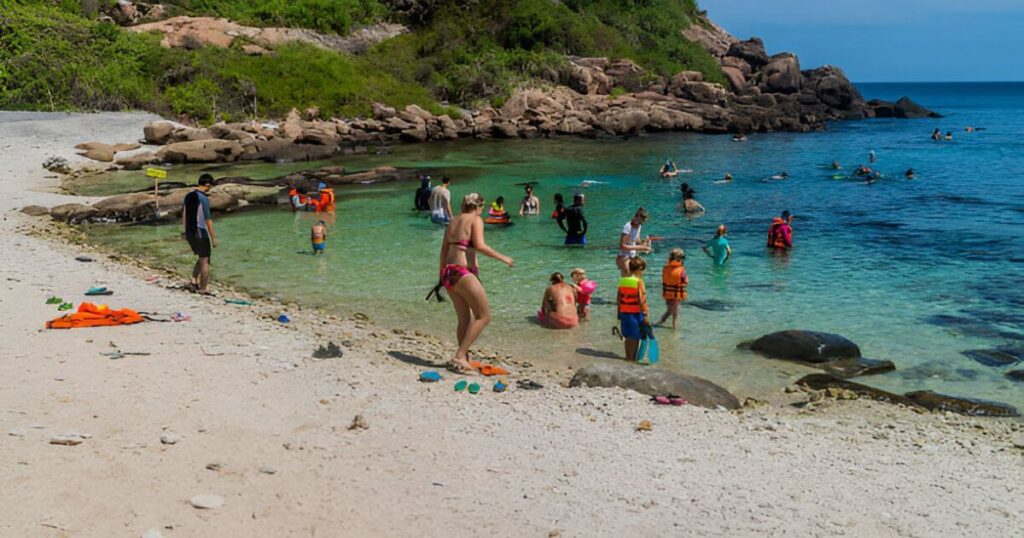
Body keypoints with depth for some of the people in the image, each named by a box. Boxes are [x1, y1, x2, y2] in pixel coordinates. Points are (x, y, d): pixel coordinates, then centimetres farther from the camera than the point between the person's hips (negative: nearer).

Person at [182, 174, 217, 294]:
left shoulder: (188, 196, 6)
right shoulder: (204, 199, -17)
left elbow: (183, 215, 14)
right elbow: (208, 220, -17)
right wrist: (213, 238, -12)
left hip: (189, 233, 7)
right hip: (201, 233, -7)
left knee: (201, 258, 22)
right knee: (205, 261, 4)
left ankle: (193, 281, 13)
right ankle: (202, 290, 6)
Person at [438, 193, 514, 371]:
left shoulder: (453, 221, 18)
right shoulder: (476, 220, -3)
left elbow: (444, 250, 19)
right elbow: (479, 246, -18)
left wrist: (442, 276, 26)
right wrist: (502, 258, -9)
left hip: (448, 272, 8)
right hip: (463, 273, -8)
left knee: (465, 319, 16)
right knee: (484, 316, 1)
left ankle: (463, 359, 17)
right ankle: (460, 355, -6)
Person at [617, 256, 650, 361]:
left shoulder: (622, 280, 3)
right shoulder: (639, 281, -14)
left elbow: (619, 298, 8)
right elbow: (641, 300, -18)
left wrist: (619, 314, 16)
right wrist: (645, 315, -15)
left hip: (624, 313, 6)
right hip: (636, 313, -6)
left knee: (628, 337, 17)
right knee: (635, 338, 6)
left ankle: (628, 357, 26)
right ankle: (632, 358, 9)